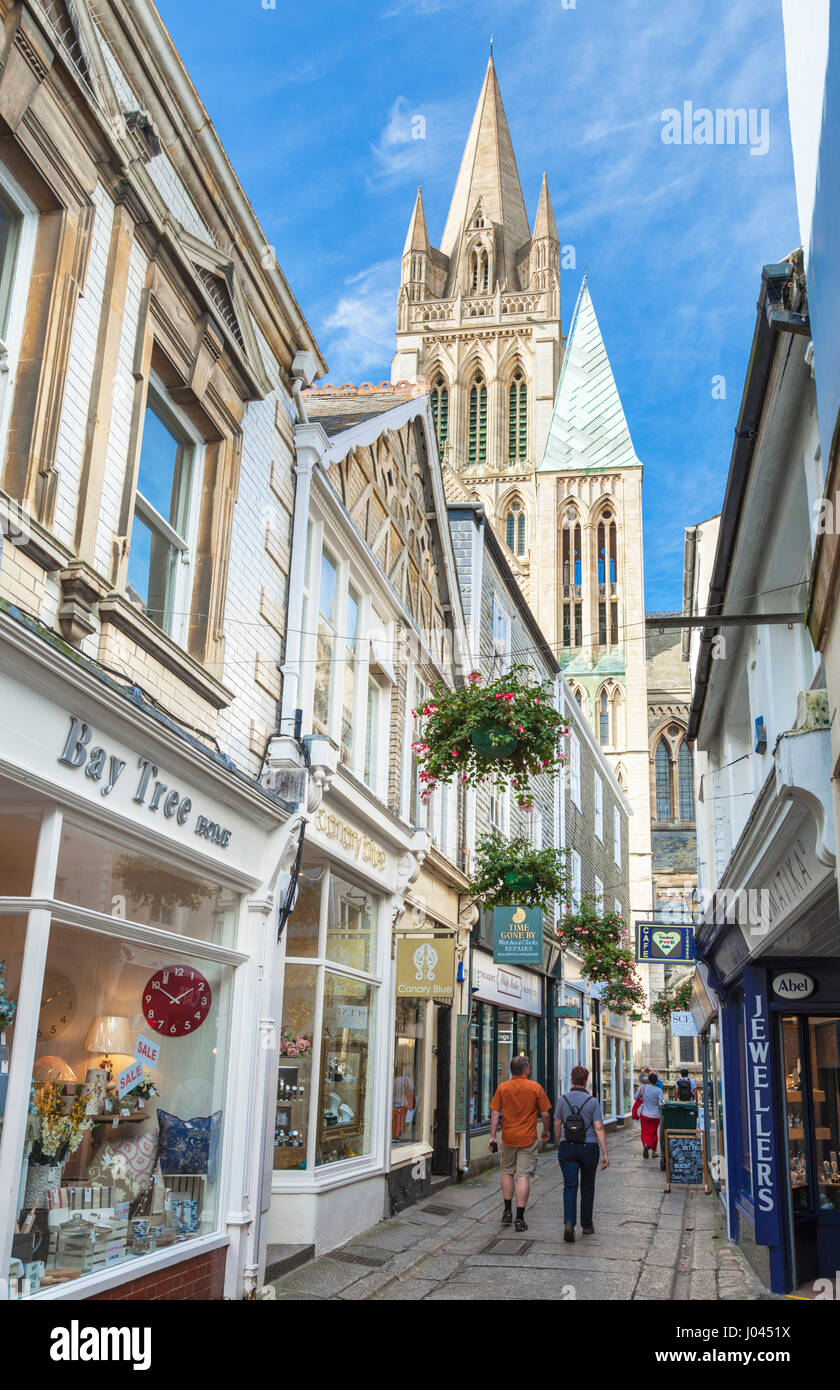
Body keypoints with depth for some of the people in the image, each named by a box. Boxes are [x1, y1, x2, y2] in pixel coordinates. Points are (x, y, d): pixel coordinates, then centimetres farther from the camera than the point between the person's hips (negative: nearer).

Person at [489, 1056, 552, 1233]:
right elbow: (545, 1114, -2)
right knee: (523, 1176, 0)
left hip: (508, 1137, 2)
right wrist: (546, 1131, 14)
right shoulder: (535, 1087, -5)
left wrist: (493, 1136, 2)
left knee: (507, 1172, 20)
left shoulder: (502, 1088, -1)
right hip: (528, 1138, -2)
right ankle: (519, 1218, -1)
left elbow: (495, 1113, -3)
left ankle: (507, 1212, 21)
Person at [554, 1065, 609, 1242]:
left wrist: (559, 1146, 20)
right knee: (587, 1187, 16)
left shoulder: (563, 1099, -1)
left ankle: (569, 1223, -22)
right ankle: (587, 1225, 25)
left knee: (570, 1186, -2)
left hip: (567, 1148, 0)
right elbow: (599, 1128, -12)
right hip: (589, 1148, 0)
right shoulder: (593, 1102, -6)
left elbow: (557, 1125, 5)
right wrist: (605, 1154, -10)